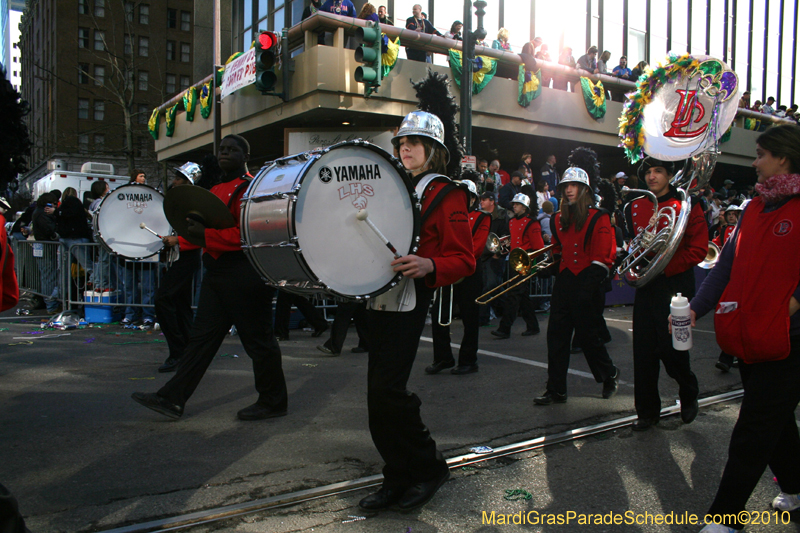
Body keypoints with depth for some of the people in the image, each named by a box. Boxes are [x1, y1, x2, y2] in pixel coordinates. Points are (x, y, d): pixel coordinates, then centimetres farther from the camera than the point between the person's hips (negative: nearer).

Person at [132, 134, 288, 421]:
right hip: (217, 273, 9)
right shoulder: (216, 189, 20)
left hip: (244, 274, -9)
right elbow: (207, 226, 27)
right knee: (202, 335, 10)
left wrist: (206, 235, -22)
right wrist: (191, 233, 7)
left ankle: (273, 402, 15)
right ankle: (172, 398, 14)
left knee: (258, 340, 1)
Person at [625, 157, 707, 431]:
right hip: (645, 287, 4)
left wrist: (665, 268, -15)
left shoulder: (687, 205, -3)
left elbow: (698, 249, -7)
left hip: (675, 287, -4)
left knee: (671, 349, -4)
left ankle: (689, 394, 27)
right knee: (644, 350, 5)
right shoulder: (634, 207, 10)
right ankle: (647, 410, 18)